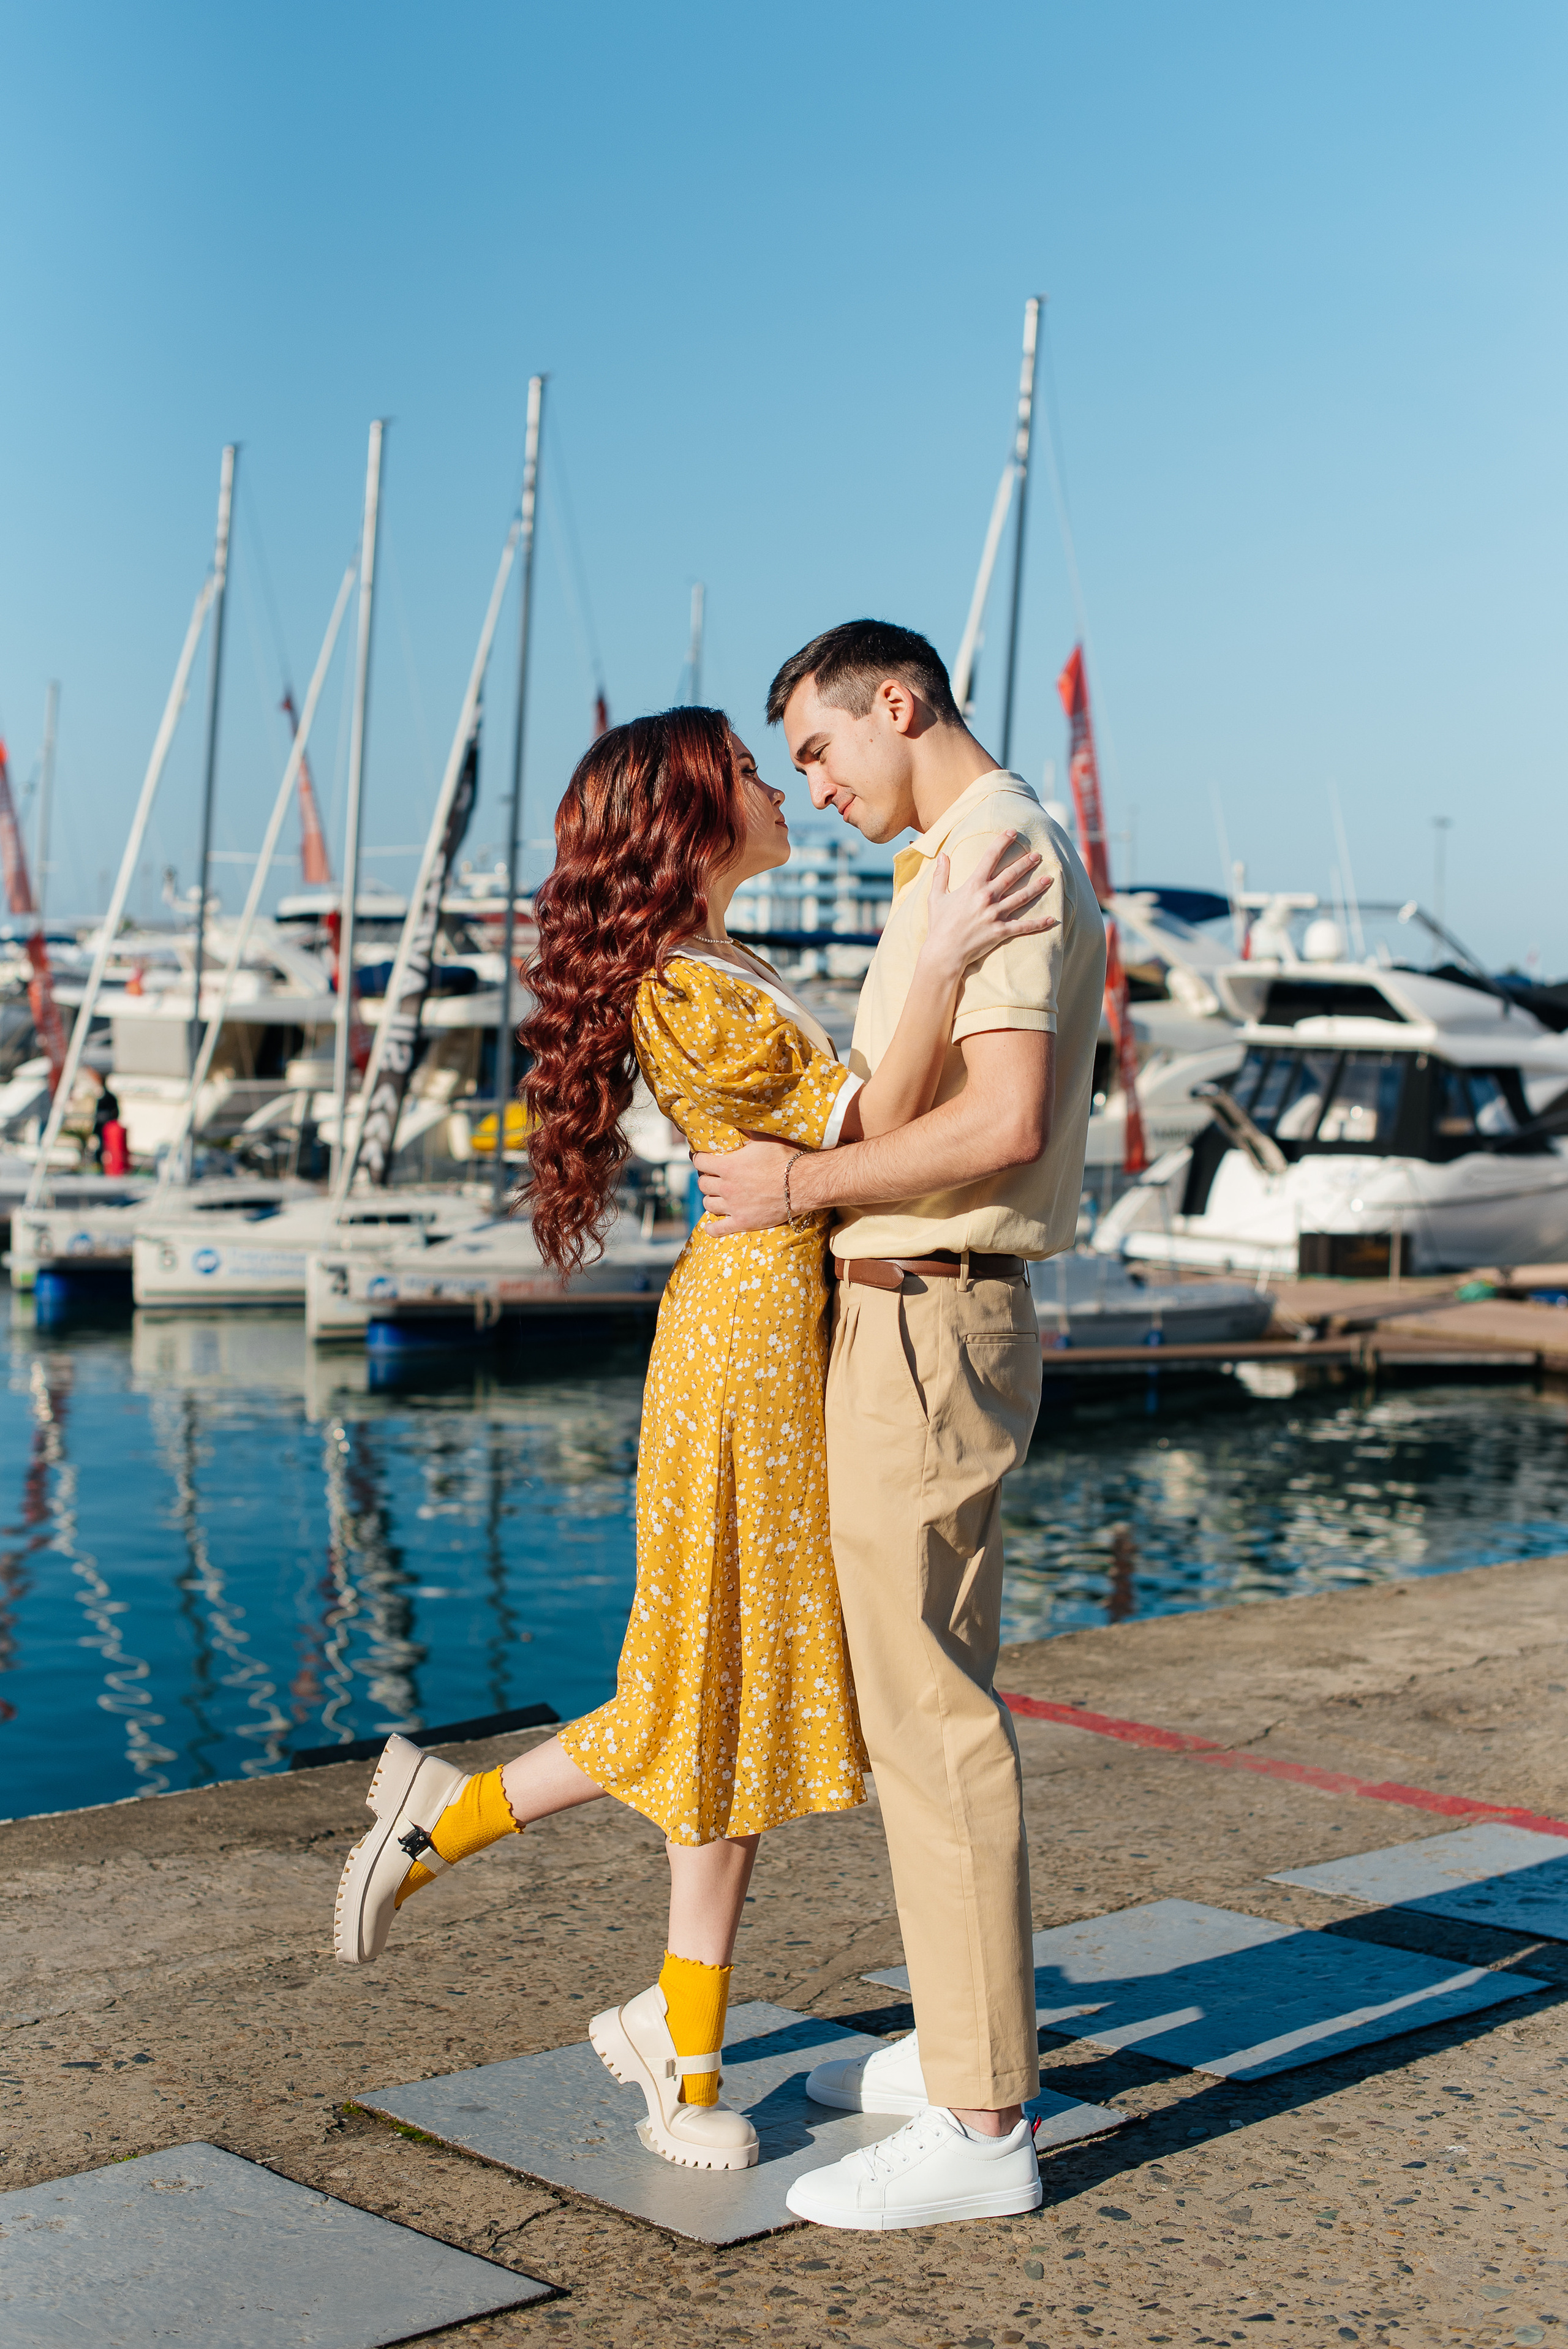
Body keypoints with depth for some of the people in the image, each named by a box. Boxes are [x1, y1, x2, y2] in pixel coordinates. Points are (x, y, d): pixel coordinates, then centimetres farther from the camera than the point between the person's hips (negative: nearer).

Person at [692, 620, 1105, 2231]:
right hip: (915, 1320, 11)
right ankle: (962, 2045, 27)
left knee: (930, 1712, -7)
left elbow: (1008, 1120, -24)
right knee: (927, 1692, 16)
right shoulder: (965, 859, 19)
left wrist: (804, 1182, -15)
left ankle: (980, 2126, 0)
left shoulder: (999, 849, -13)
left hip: (927, 1322, -11)